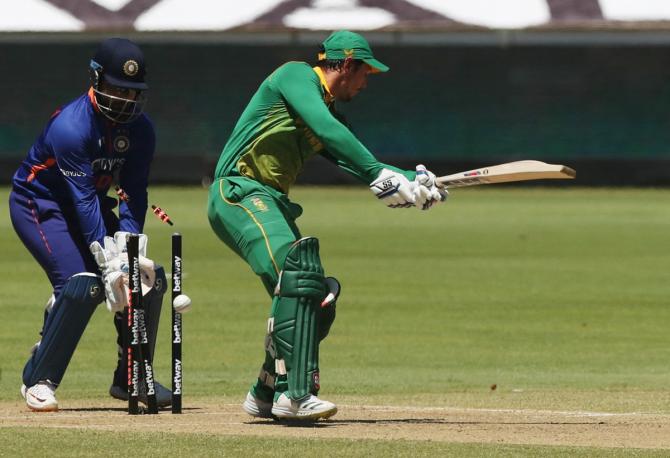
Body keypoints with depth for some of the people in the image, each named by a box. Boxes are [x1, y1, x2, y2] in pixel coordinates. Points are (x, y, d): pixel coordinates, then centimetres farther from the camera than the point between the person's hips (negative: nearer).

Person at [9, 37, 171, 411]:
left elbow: (134, 193, -9)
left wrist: (127, 247, -25)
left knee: (148, 277, -4)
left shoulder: (141, 129, -8)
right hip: (39, 206, -7)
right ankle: (38, 381, -15)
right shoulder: (71, 127, -29)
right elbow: (84, 199, -31)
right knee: (82, 282, -26)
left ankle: (131, 379, 10)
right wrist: (109, 262, -35)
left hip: (87, 204, 7)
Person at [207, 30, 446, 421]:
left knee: (320, 297, 4)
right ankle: (295, 393, -35)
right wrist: (382, 175, -26)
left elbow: (361, 165, 13)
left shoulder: (332, 113, 22)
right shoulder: (296, 76, -5)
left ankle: (267, 395, 15)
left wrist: (414, 182, -5)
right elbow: (325, 130, -21)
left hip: (274, 205, 10)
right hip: (238, 192, -10)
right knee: (296, 272, -28)